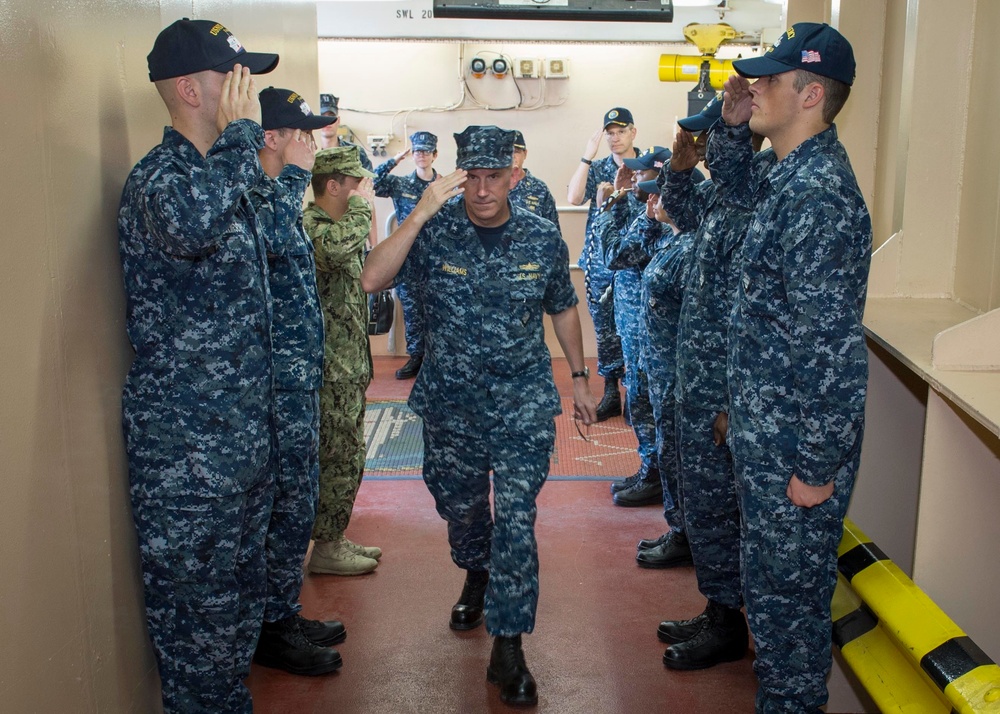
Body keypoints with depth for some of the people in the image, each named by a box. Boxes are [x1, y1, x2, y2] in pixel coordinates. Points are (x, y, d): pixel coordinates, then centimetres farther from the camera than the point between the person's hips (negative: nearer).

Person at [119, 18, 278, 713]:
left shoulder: (221, 174, 14)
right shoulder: (157, 177, -15)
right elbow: (192, 225, -41)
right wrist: (241, 133, -25)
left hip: (242, 428, 9)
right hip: (186, 443, -9)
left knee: (242, 585, 20)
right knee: (197, 601, 4)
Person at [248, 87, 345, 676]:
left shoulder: (277, 193, 16)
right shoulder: (252, 194, -15)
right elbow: (273, 239, -38)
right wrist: (296, 174, -23)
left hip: (300, 376, 10)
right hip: (280, 379, -10)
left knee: (299, 502, 16)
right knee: (288, 506, -2)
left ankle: (287, 615, 28)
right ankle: (273, 631, 12)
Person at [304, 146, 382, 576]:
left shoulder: (338, 225, 17)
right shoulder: (309, 226, -16)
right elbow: (338, 247, -40)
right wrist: (362, 204, -24)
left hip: (349, 367, 10)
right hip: (330, 370, -10)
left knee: (347, 458, 16)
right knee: (337, 459, -2)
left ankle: (335, 538, 27)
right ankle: (326, 548, 10)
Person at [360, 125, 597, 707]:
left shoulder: (543, 238, -5)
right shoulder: (435, 231, -9)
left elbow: (563, 309, 10)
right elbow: (372, 280, -24)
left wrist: (581, 378, 14)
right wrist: (421, 213, -31)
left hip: (524, 403, -1)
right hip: (451, 402, 2)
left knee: (516, 519, -7)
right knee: (460, 505, 19)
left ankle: (508, 647, 3)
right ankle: (476, 578, 51)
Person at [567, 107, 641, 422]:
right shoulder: (596, 169, 7)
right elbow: (574, 198, -10)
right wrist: (588, 155, -14)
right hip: (600, 263, 3)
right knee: (605, 331, 9)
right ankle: (611, 393, 20)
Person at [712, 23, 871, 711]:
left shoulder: (819, 195, -24)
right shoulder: (790, 172, 7)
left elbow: (830, 342, -26)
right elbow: (735, 175, 32)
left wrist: (818, 465, -22)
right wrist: (734, 121, 10)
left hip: (796, 445, -10)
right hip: (766, 429, 10)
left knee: (786, 589, 6)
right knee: (775, 581, 24)